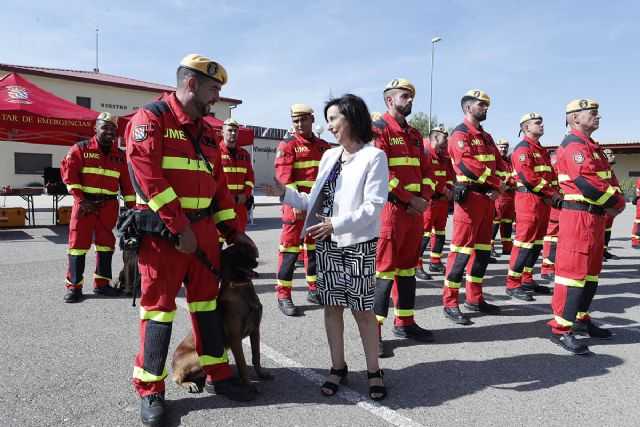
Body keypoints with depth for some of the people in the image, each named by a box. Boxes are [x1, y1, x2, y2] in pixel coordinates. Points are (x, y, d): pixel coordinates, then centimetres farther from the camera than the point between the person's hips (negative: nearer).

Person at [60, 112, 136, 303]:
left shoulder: (120, 156, 11)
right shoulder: (80, 149, 1)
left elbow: (127, 183, 10)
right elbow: (69, 173, -7)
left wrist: (131, 206, 4)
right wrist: (81, 200, -14)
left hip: (109, 205, 3)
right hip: (85, 203, -3)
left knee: (106, 243, 6)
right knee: (79, 243, -2)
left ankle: (101, 283, 16)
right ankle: (74, 286, 6)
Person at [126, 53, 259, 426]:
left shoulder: (206, 130, 16)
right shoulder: (150, 118, -7)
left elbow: (219, 183, 17)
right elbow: (149, 176, -18)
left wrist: (232, 230, 12)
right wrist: (179, 228, -19)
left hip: (204, 228, 7)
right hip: (163, 230, -7)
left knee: (208, 300, 12)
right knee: (159, 306, 1)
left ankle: (218, 375, 25)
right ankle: (150, 390, 17)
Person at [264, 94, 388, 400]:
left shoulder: (374, 157, -6)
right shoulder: (329, 156, 12)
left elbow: (373, 206, -14)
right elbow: (316, 201, 12)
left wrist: (337, 224, -22)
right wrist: (285, 194, 2)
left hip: (358, 244, -5)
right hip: (327, 243, 6)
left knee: (362, 309, 2)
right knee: (332, 306, 10)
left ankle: (374, 371, 19)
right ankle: (338, 367, 25)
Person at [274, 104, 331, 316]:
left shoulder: (323, 146, 14)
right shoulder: (287, 145, -2)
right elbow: (283, 175, -13)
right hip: (296, 205, -5)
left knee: (315, 247, 13)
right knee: (290, 249, -4)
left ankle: (314, 289, 25)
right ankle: (283, 296, 3)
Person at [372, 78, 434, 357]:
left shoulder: (414, 134, 20)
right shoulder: (378, 129, -5)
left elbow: (425, 169, 17)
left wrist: (424, 198, -1)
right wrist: (409, 199, -15)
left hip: (415, 210, 8)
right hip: (391, 209, -8)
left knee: (408, 267, 13)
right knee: (385, 269, -6)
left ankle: (404, 323, 25)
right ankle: (373, 330, 3)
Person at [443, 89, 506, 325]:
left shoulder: (486, 136, 21)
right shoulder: (460, 134, -7)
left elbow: (498, 163, 15)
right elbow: (469, 165, -20)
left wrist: (497, 187, -4)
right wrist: (497, 182, -14)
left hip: (487, 197, 9)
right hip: (469, 196, -9)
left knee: (483, 249, 12)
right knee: (461, 249, -9)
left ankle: (474, 298, 22)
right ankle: (450, 303, -2)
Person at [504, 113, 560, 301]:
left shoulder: (541, 150, 21)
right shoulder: (522, 148, -9)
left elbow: (550, 174, 19)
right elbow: (529, 176, -19)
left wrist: (556, 193, 1)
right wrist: (551, 194, -15)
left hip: (543, 200, 10)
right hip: (529, 199, -10)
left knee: (537, 243, 13)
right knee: (524, 242, -9)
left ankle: (527, 280, 22)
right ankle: (512, 284, -4)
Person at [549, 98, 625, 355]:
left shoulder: (590, 145, 22)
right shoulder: (574, 145, -11)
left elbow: (607, 177, 20)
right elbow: (587, 182, -22)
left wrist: (616, 199, 2)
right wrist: (615, 203, -11)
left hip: (595, 215, 11)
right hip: (579, 215, -11)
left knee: (591, 272, 15)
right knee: (573, 270, -10)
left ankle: (581, 320, 26)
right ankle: (561, 329, -5)